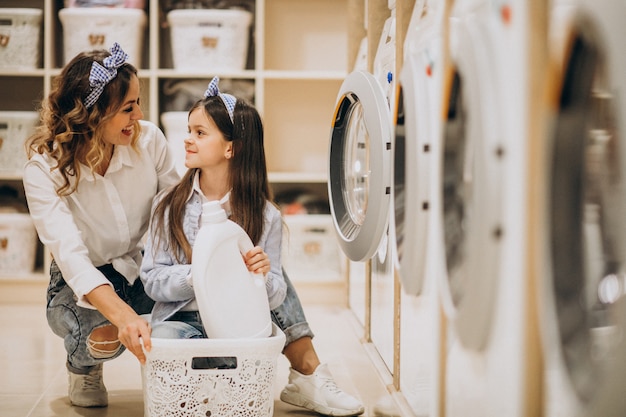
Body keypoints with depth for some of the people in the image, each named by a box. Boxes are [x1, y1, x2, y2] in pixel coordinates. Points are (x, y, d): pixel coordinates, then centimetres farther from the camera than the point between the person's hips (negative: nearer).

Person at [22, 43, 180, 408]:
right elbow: (70, 256, -35)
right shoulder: (44, 169, -23)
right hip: (81, 284, -2)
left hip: (144, 269, 3)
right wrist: (122, 314, -52)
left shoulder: (149, 140, -14)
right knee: (104, 338, -36)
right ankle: (84, 365, 4)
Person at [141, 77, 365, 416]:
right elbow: (152, 278, -7)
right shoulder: (169, 206, -4)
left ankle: (308, 374, -5)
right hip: (182, 317, -1)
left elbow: (276, 296, -8)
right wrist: (197, 276, -26)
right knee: (164, 340, -32)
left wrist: (263, 276, -31)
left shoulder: (264, 216, -7)